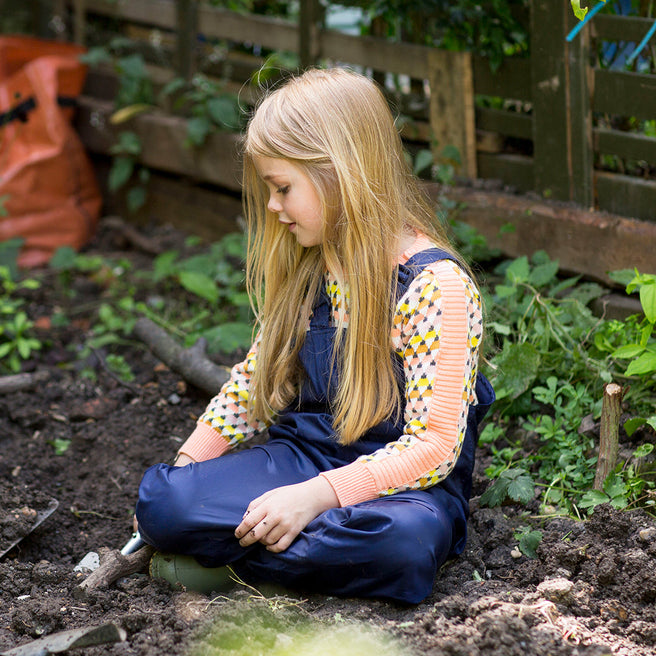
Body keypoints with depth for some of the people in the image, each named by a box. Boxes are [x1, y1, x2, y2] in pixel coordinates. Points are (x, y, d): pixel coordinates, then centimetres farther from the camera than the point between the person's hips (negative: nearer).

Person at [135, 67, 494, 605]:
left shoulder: (438, 286, -15)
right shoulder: (306, 269, 8)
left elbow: (433, 445, -19)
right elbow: (256, 378, 20)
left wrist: (314, 495, -27)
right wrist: (189, 463, 8)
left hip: (398, 479, -4)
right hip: (301, 455, 4)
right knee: (161, 501, -20)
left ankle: (224, 552, -22)